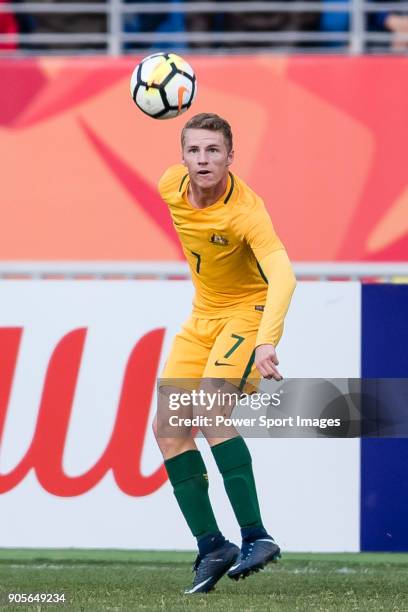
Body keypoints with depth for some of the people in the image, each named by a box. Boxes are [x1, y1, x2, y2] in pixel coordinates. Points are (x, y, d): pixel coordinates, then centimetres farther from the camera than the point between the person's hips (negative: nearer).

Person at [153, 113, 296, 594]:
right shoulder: (172, 185, -10)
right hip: (203, 315, 7)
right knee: (167, 428, -2)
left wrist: (268, 342, -57)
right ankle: (211, 546, 4)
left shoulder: (245, 211, -29)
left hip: (249, 310, -7)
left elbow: (282, 275, -42)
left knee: (209, 412, -27)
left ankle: (256, 537, -24)